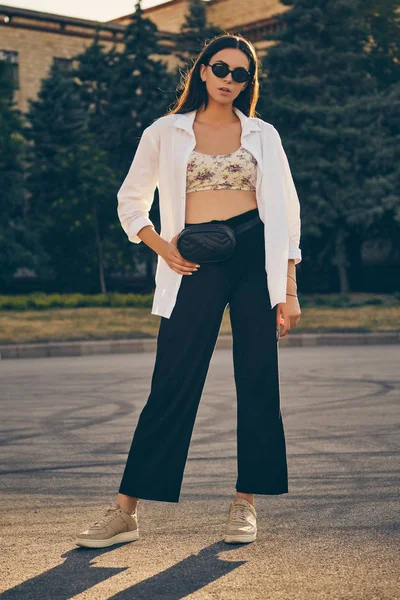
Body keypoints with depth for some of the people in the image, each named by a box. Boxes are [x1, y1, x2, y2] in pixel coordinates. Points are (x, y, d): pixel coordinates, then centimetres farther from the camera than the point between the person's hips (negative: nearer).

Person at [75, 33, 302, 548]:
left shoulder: (263, 135, 11)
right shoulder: (166, 132, 9)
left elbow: (285, 212, 9)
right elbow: (131, 200, 16)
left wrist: (288, 290, 2)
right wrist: (163, 247, -2)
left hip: (256, 255, 2)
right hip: (196, 262, -1)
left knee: (257, 380, 1)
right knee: (172, 384, -6)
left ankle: (245, 504, 13)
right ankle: (125, 510, 0)